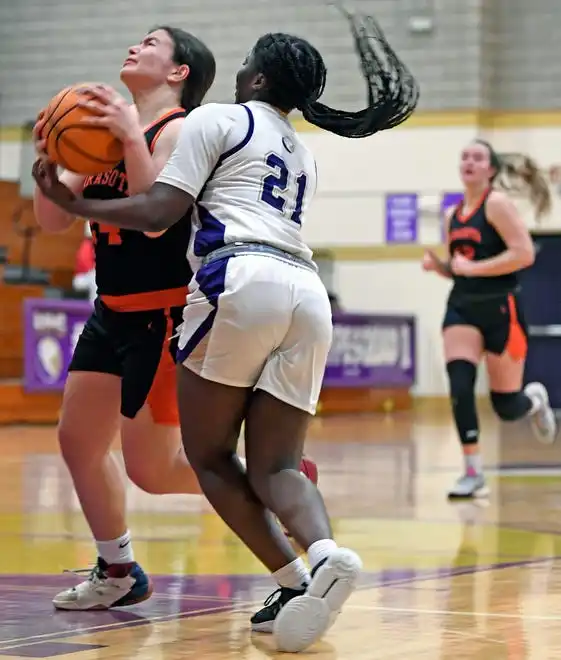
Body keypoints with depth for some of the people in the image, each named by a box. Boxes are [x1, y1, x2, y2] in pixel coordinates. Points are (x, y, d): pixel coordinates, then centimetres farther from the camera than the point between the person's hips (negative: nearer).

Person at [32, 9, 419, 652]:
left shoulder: (217, 119, 9)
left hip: (240, 283, -6)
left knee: (211, 456, 6)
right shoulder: (301, 153, 31)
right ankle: (324, 552, -26)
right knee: (274, 466, 5)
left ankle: (294, 579, -11)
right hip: (308, 292, 6)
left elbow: (162, 210, -1)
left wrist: (75, 204, 8)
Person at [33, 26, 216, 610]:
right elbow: (53, 221, 9)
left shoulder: (178, 130, -14)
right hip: (112, 314, 9)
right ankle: (117, 573, 25)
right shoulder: (109, 129, 10)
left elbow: (155, 218, -28)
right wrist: (47, 157, -7)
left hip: (165, 316, -9)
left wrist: (133, 138, -31)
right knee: (77, 438, 12)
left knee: (150, 467, -6)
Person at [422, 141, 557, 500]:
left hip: (500, 308, -5)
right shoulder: (454, 216, 12)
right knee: (459, 386, -17)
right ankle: (473, 475, -11)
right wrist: (437, 265, 1)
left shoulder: (497, 203, -9)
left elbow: (524, 253, -20)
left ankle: (535, 398, 39)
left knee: (506, 406, 1)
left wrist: (471, 267, -20)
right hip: (462, 308, 5)